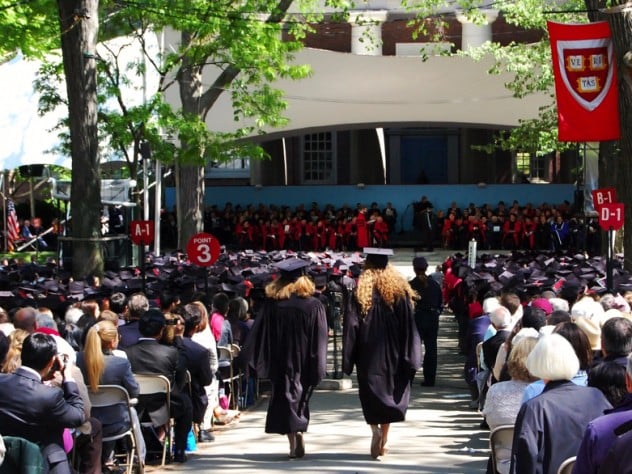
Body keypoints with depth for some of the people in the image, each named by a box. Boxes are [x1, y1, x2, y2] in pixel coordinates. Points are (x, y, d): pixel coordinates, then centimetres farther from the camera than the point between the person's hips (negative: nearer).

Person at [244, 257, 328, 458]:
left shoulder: (270, 304, -5)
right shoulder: (314, 306, -7)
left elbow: (259, 335, -3)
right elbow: (319, 340, -7)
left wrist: (253, 361, 3)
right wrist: (317, 367, -3)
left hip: (280, 364, 0)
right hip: (303, 364, 0)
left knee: (285, 397, 5)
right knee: (300, 397, 15)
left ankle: (294, 441, -6)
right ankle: (298, 435, 4)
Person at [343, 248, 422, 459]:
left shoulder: (361, 291, -6)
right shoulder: (400, 289, -1)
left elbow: (351, 325, -7)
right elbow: (409, 326, -2)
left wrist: (348, 360, -2)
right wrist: (411, 358, 1)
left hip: (368, 354, -2)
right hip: (393, 354, 2)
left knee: (371, 394, 8)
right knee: (390, 392, 12)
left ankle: (375, 429, -16)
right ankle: (383, 441, 13)